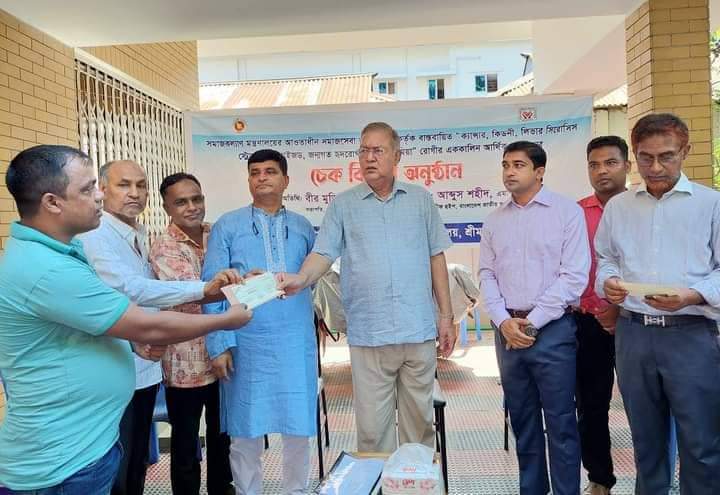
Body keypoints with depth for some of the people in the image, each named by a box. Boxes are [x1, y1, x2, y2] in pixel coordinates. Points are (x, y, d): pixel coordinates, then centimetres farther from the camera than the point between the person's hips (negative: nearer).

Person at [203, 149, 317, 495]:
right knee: (245, 430, 8)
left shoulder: (302, 226, 10)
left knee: (299, 426, 10)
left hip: (296, 340, 2)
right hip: (247, 341, -2)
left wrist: (293, 285, -1)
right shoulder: (227, 226, 2)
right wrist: (219, 344, -9)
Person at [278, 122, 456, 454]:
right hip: (368, 336, -1)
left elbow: (436, 258, 11)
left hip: (419, 331, 1)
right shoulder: (343, 205, 6)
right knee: (371, 426, 5)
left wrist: (446, 316, 7)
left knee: (420, 419, 13)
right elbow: (324, 253, -4)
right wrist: (301, 279, -26)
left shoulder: (420, 200, 10)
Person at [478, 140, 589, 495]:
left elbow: (574, 276, -9)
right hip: (507, 330, 4)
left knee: (560, 422, 2)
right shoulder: (495, 219, 11)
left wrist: (532, 322, -12)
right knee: (522, 419, 13)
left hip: (552, 329, -4)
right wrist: (504, 321, -5)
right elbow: (487, 275, 10)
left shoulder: (567, 211, -3)